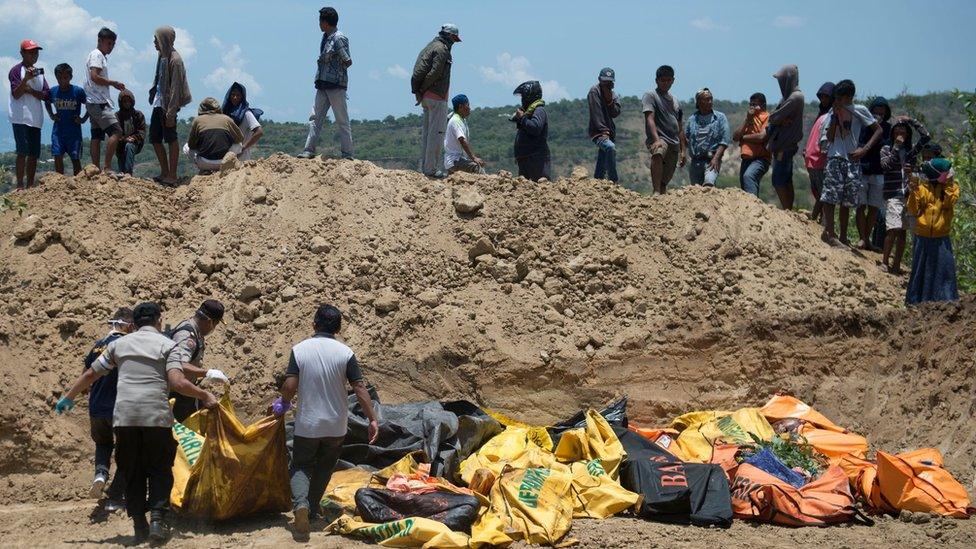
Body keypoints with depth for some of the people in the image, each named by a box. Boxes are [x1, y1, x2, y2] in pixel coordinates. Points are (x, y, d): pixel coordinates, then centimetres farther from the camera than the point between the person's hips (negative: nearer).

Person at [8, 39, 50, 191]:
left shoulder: (39, 72, 16)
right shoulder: (16, 70, -3)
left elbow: (46, 95, 7)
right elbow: (16, 94, -12)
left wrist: (30, 90, -9)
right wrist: (26, 79, -24)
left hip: (36, 118, 6)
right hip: (21, 118, -6)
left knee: (34, 154, 5)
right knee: (23, 152, -12)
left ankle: (30, 186, 10)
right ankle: (20, 186, -11)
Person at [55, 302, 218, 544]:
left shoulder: (119, 344, 15)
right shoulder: (166, 344, 4)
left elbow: (90, 374, 19)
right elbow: (177, 382, -10)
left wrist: (68, 397, 31)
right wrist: (205, 396, 0)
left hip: (124, 417, 3)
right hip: (156, 416, -2)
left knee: (133, 474, 12)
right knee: (160, 471, 9)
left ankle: (140, 526, 8)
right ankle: (157, 519, -8)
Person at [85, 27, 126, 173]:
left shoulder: (101, 56, 22)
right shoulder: (96, 55, -8)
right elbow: (94, 77, -19)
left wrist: (113, 84, 11)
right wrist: (113, 83, -11)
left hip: (94, 103, 11)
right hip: (98, 102, -11)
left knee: (97, 136, 8)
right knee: (115, 131, -17)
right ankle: (107, 168, -20)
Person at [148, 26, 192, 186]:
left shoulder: (174, 60, -16)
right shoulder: (162, 57, 11)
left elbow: (175, 88, -18)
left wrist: (171, 113, -20)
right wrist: (153, 97, 16)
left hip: (168, 105, -9)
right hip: (158, 103, 9)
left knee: (171, 139, -2)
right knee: (155, 138, 12)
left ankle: (172, 176, 5)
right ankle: (165, 173, 22)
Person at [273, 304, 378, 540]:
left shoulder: (299, 350, -8)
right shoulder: (345, 353, -8)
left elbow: (290, 385, -14)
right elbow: (359, 388, -11)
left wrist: (283, 402, 7)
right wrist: (372, 420, -7)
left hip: (307, 424, -1)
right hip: (336, 426, 1)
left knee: (301, 467, 11)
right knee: (324, 468, 21)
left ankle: (301, 504, -15)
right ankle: (312, 509, 29)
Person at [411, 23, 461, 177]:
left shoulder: (431, 46, 16)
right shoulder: (442, 49, -12)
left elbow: (418, 72, 12)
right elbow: (434, 73, -19)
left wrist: (417, 91, 5)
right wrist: (422, 91, -8)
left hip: (426, 96, 10)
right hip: (437, 97, -10)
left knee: (427, 132, 13)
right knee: (436, 133, -7)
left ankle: (424, 166, 16)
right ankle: (431, 169, -7)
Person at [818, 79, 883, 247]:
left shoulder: (859, 110, 3)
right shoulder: (832, 112, 3)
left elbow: (878, 130, 5)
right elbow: (829, 137, -3)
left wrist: (864, 149, -7)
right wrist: (835, 115, -9)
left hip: (853, 159, 1)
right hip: (835, 157, -1)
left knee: (846, 201, 8)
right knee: (830, 198, -12)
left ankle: (843, 237, 14)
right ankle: (829, 233, -11)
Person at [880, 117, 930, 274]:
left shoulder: (912, 149, 11)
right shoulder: (887, 149, 5)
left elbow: (925, 136, -1)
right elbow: (885, 165, -11)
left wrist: (911, 121, 0)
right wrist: (896, 147, -11)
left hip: (909, 195, 3)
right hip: (893, 195, -3)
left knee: (902, 231, 4)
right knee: (893, 230, -13)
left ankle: (896, 264, 9)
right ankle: (884, 261, -2)